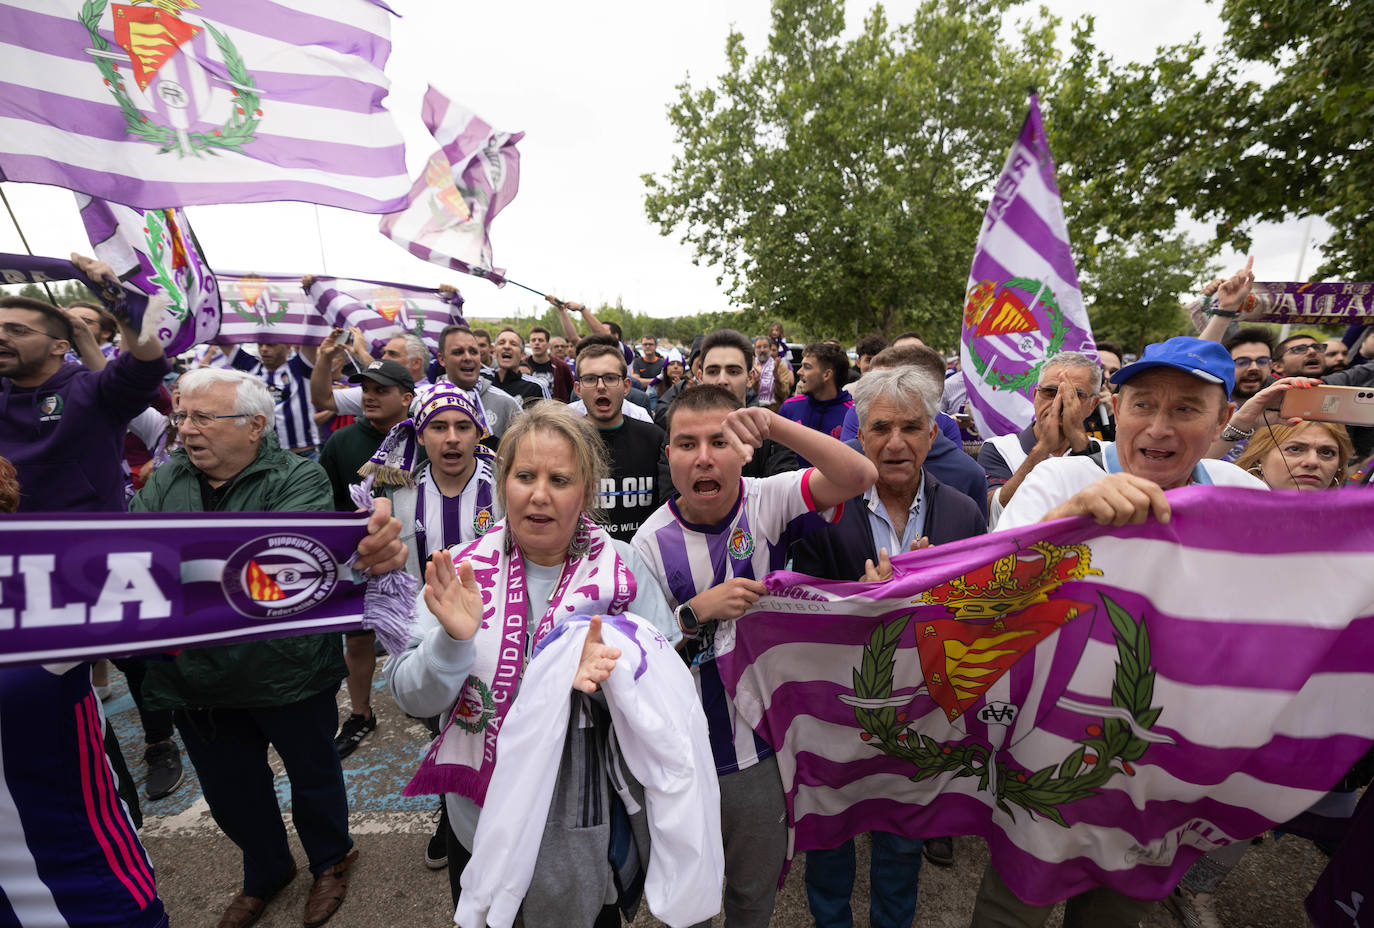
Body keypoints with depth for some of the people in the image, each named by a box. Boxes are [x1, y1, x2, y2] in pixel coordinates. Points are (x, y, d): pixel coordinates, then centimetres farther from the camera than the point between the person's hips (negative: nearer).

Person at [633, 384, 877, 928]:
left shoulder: (767, 501, -12)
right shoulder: (652, 541, -13)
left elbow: (860, 476, -26)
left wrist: (775, 424, -36)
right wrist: (696, 612, -26)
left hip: (763, 745, 1)